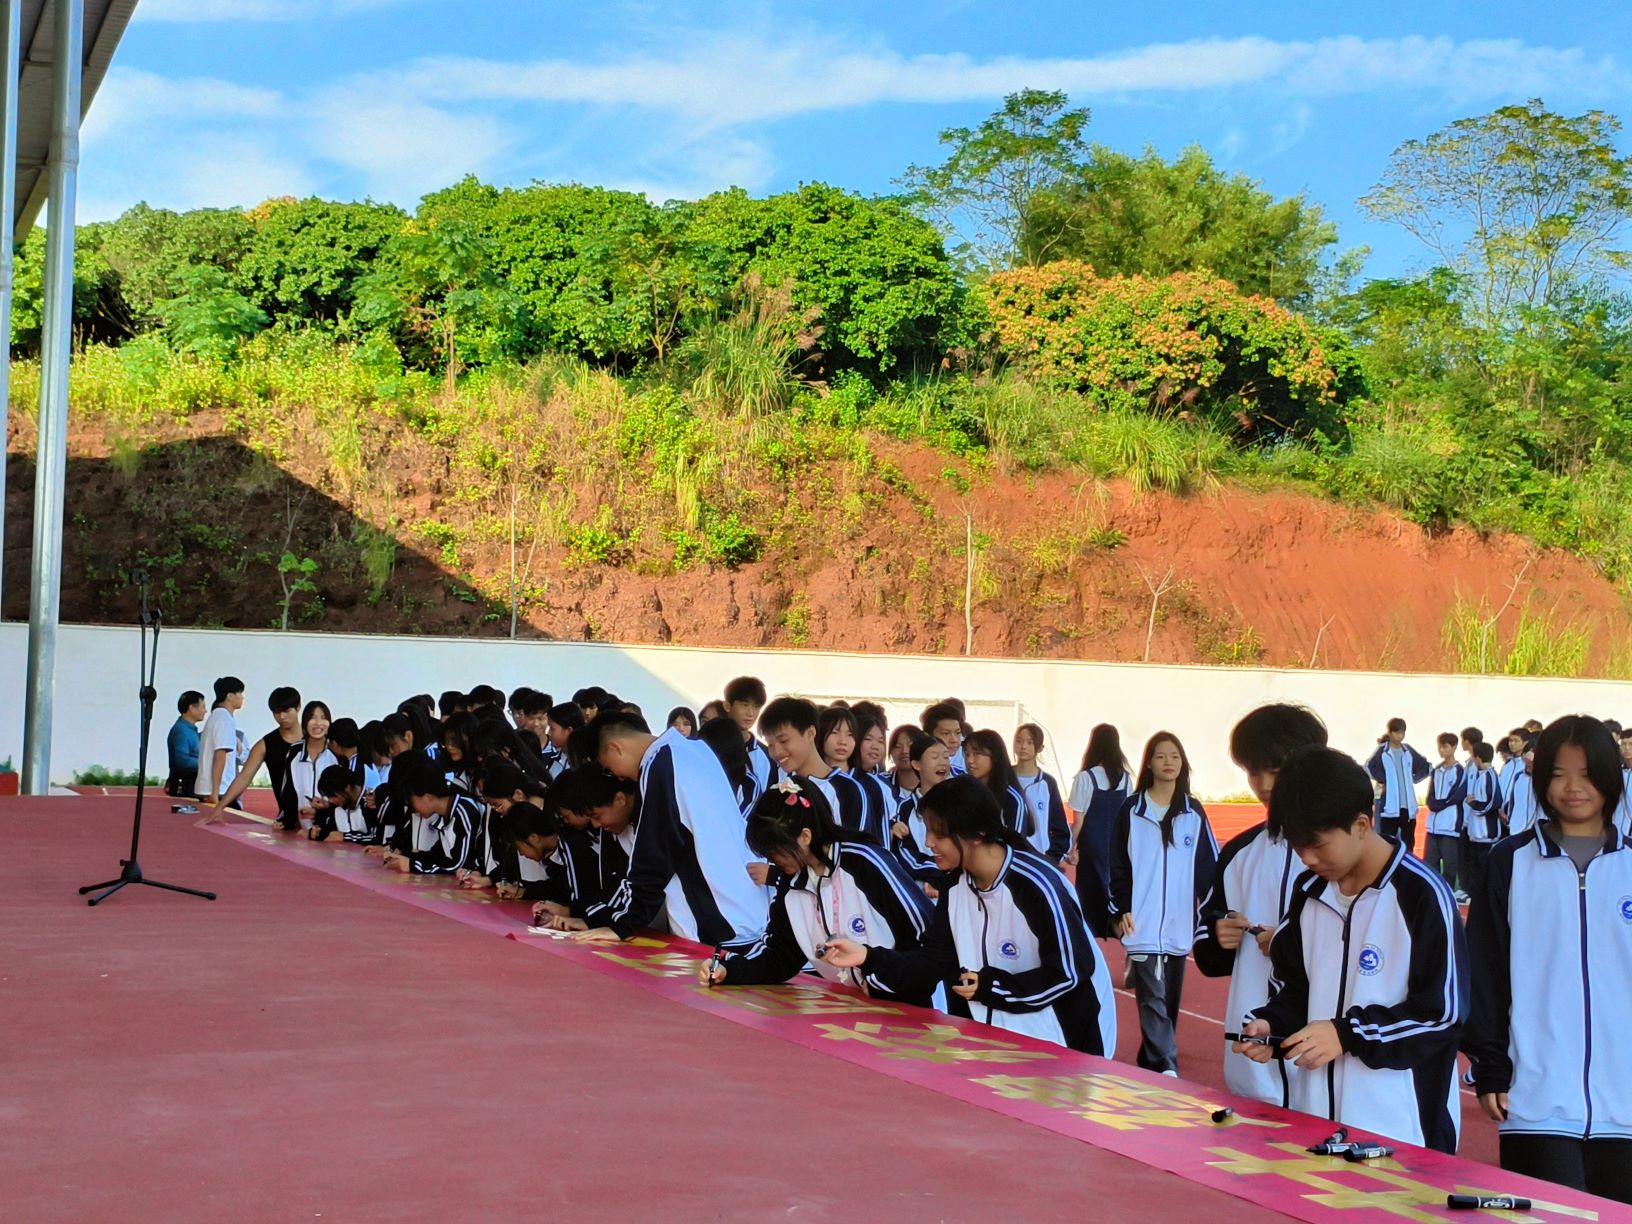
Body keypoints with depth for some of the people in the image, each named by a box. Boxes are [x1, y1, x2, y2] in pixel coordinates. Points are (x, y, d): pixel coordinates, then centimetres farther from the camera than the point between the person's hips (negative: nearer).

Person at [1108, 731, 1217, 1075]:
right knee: (1153, 997, -11)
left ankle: (1152, 1061, 23)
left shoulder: (1194, 812, 7)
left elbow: (1209, 865, 8)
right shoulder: (1132, 810, 1)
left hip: (1180, 923, 3)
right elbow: (1118, 865, 2)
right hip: (1143, 923, -3)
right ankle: (1166, 1068, -17)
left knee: (1170, 997, 10)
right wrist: (1122, 908, -6)